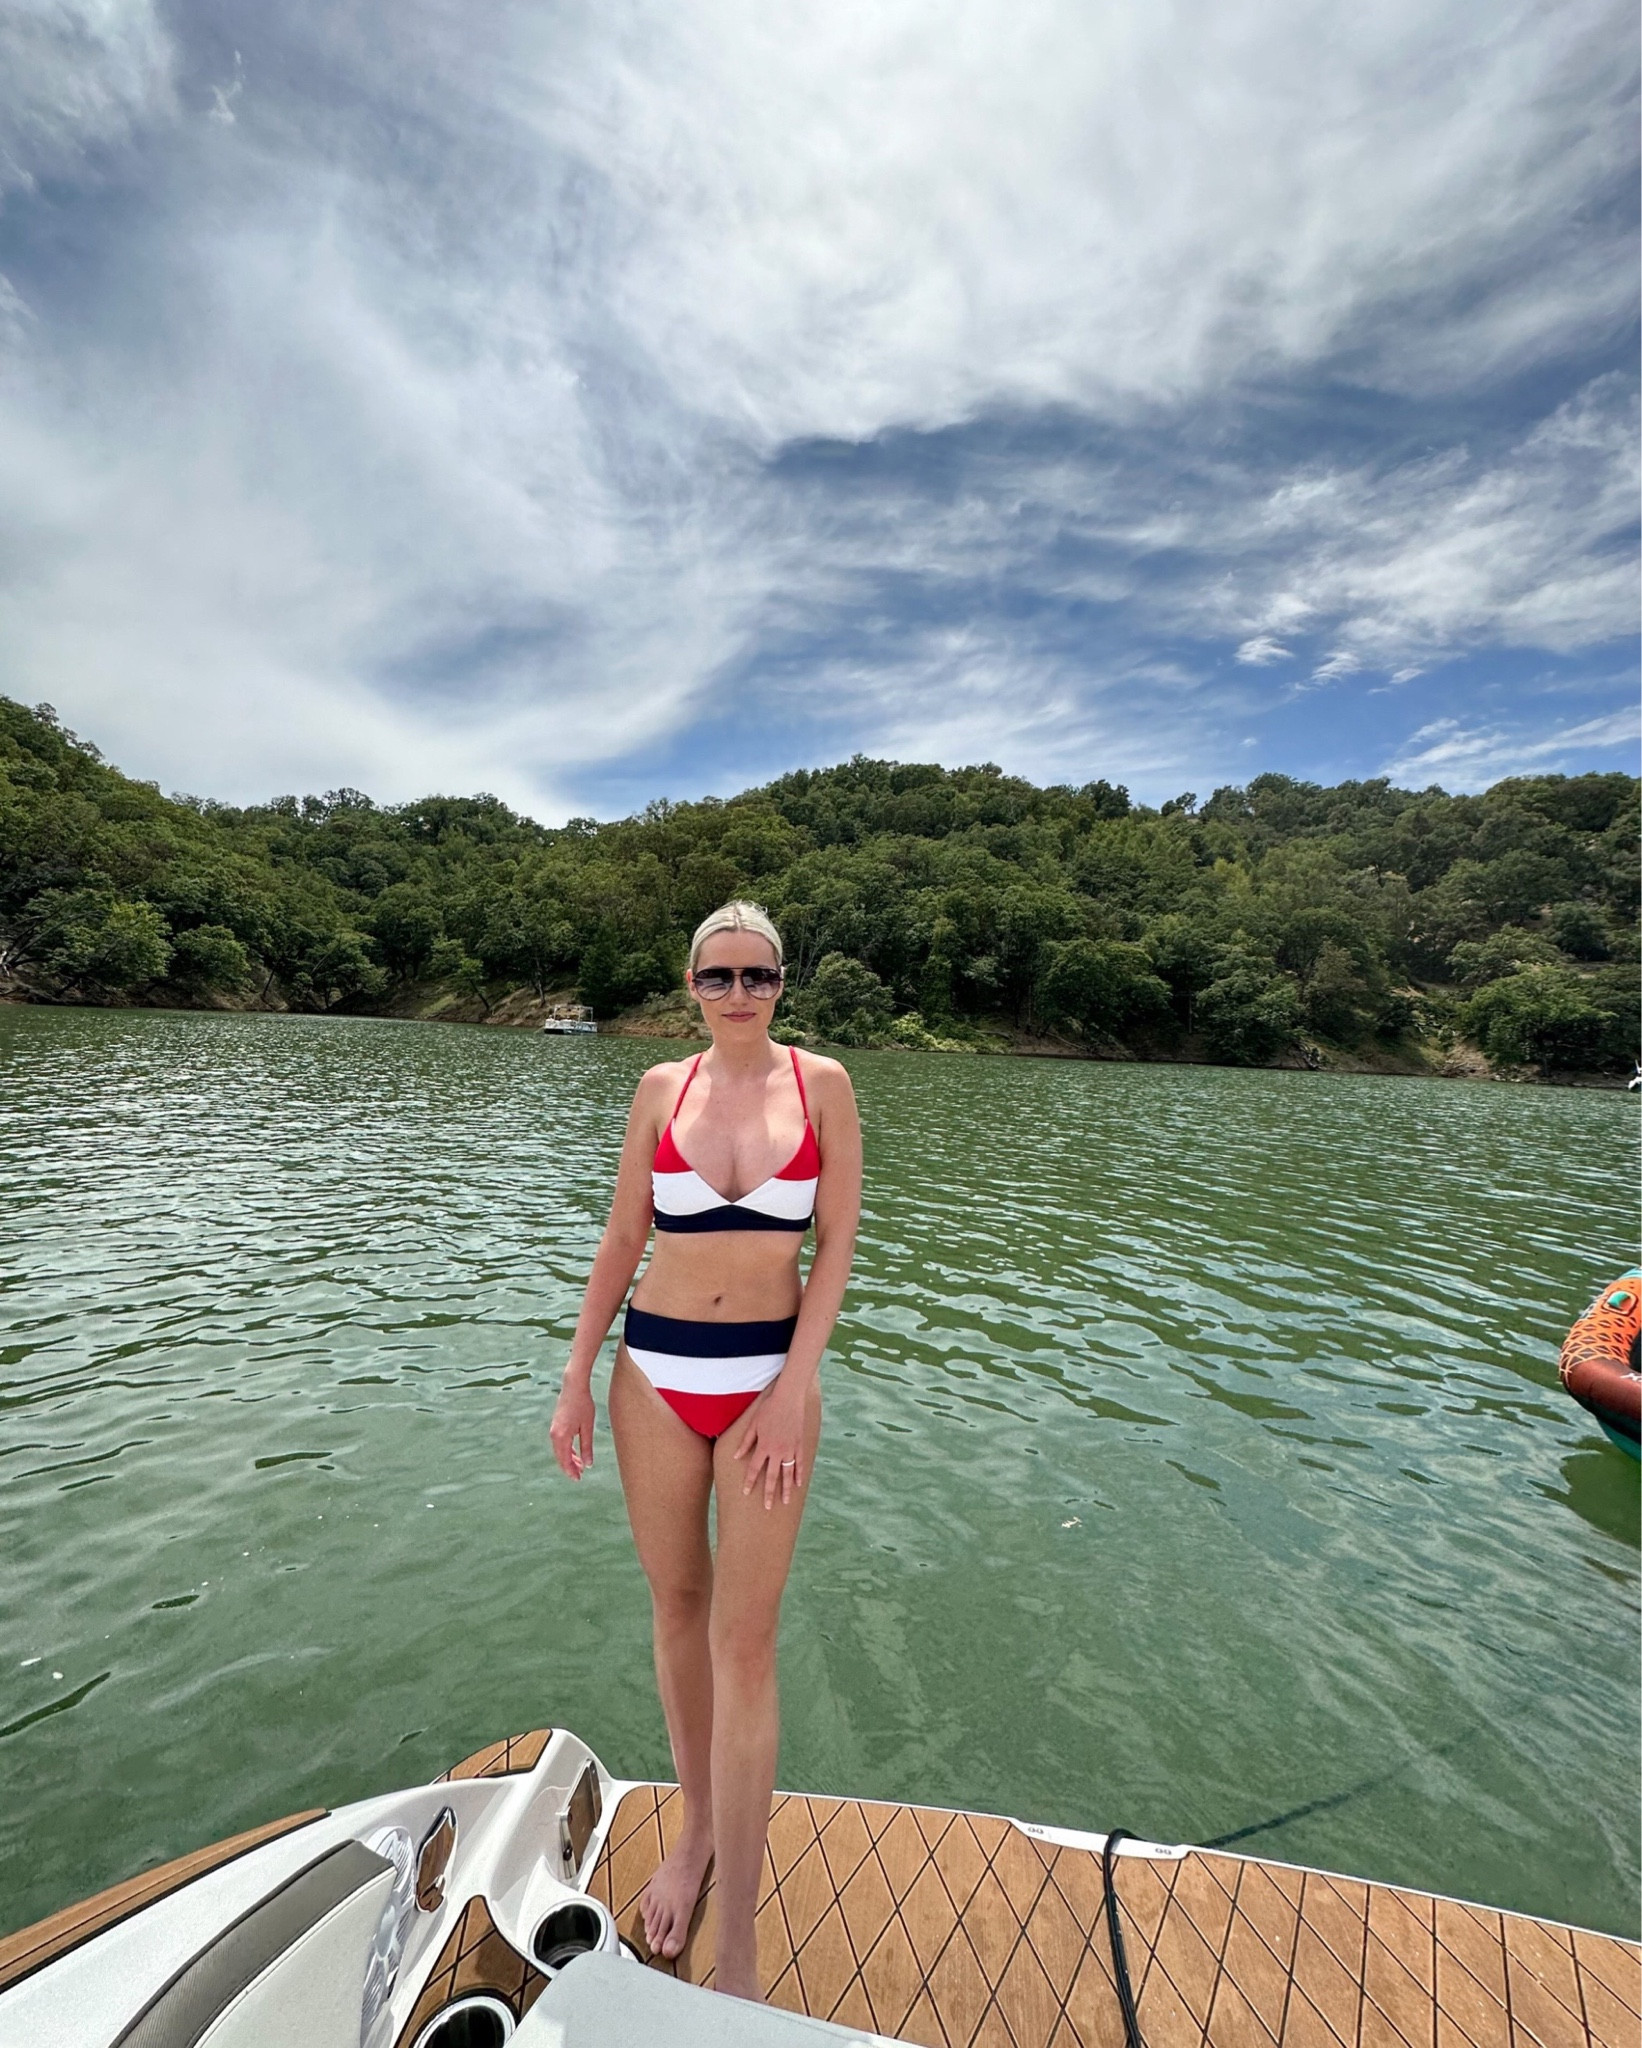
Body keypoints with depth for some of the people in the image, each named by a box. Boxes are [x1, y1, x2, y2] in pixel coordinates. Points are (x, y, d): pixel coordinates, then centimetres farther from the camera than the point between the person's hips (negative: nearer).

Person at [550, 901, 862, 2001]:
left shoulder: (821, 1082, -5)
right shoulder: (662, 1088, 1)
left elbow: (838, 1243, -5)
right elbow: (624, 1235, 5)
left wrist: (794, 1390, -10)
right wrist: (578, 1376, 3)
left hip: (769, 1377, -2)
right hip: (657, 1374, 2)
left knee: (744, 1640, 4)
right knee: (677, 1608, 17)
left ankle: (739, 1955, 21)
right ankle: (698, 1830, 43)